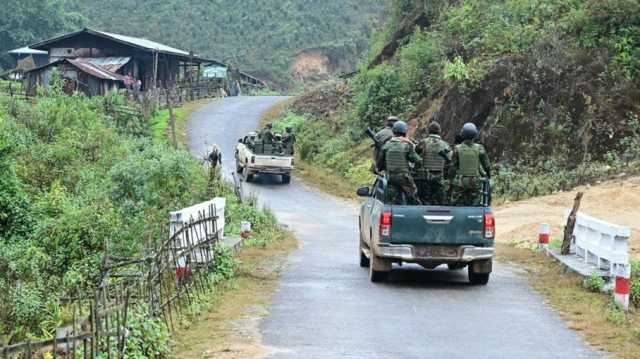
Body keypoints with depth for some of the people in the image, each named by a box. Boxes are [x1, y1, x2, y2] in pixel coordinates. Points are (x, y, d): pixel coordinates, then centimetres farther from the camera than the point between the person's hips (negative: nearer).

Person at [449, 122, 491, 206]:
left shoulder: (457, 149, -5)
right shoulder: (479, 149, -4)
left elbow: (453, 167, -5)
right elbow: (487, 165, 1)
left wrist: (451, 180, 6)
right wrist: (488, 175, 19)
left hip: (460, 183, 0)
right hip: (475, 183, 0)